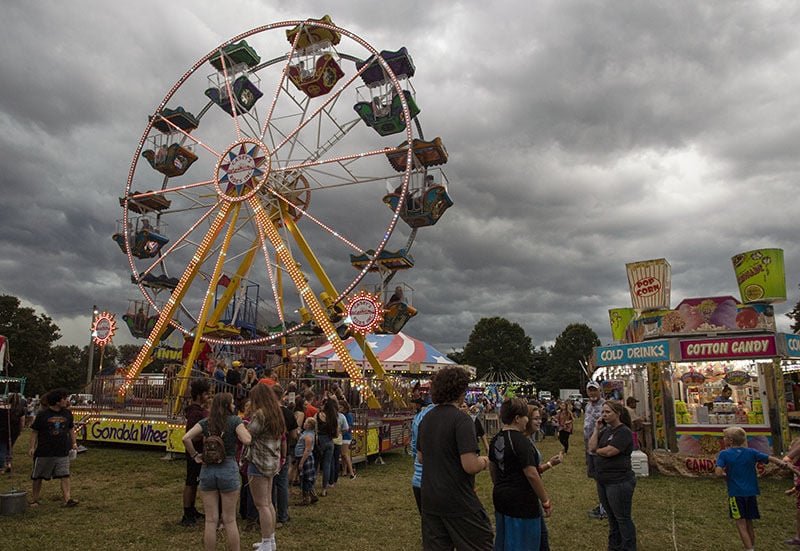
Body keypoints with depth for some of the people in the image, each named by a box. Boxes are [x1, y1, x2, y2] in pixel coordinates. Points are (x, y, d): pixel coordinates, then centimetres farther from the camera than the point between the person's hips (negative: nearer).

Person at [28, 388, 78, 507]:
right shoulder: (43, 414, -8)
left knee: (64, 475, -7)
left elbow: (71, 429, 15)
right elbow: (34, 431, -3)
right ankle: (34, 499, 30)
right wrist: (32, 447, -9)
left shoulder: (67, 413, 4)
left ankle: (67, 499, -10)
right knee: (38, 476, 13)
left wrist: (74, 442, 10)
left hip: (63, 452, 2)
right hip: (44, 452, -2)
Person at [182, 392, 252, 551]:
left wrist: (195, 455, 2)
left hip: (207, 470, 3)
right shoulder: (234, 420, -5)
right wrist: (243, 427, 3)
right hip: (228, 469, -3)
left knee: (210, 520, 11)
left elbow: (186, 438, -7)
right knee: (229, 520, 8)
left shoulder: (205, 422, 4)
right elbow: (246, 440, -15)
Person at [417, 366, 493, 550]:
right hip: (458, 501, -7)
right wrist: (484, 461, -3)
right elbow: (470, 466, -23)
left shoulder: (426, 418, 6)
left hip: (429, 499, 7)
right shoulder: (461, 420, -18)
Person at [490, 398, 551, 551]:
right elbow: (531, 475, -23)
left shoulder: (496, 439, 5)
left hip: (500, 496, 8)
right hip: (521, 501, -8)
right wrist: (546, 501, -14)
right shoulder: (520, 441, -21)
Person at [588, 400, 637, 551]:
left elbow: (609, 451, -22)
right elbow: (592, 447, 1)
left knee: (622, 518, 4)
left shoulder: (624, 432, -14)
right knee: (612, 517, 19)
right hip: (603, 481, 8)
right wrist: (596, 429, -4)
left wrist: (596, 450, -3)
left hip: (619, 482, -8)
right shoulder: (605, 430, 10)